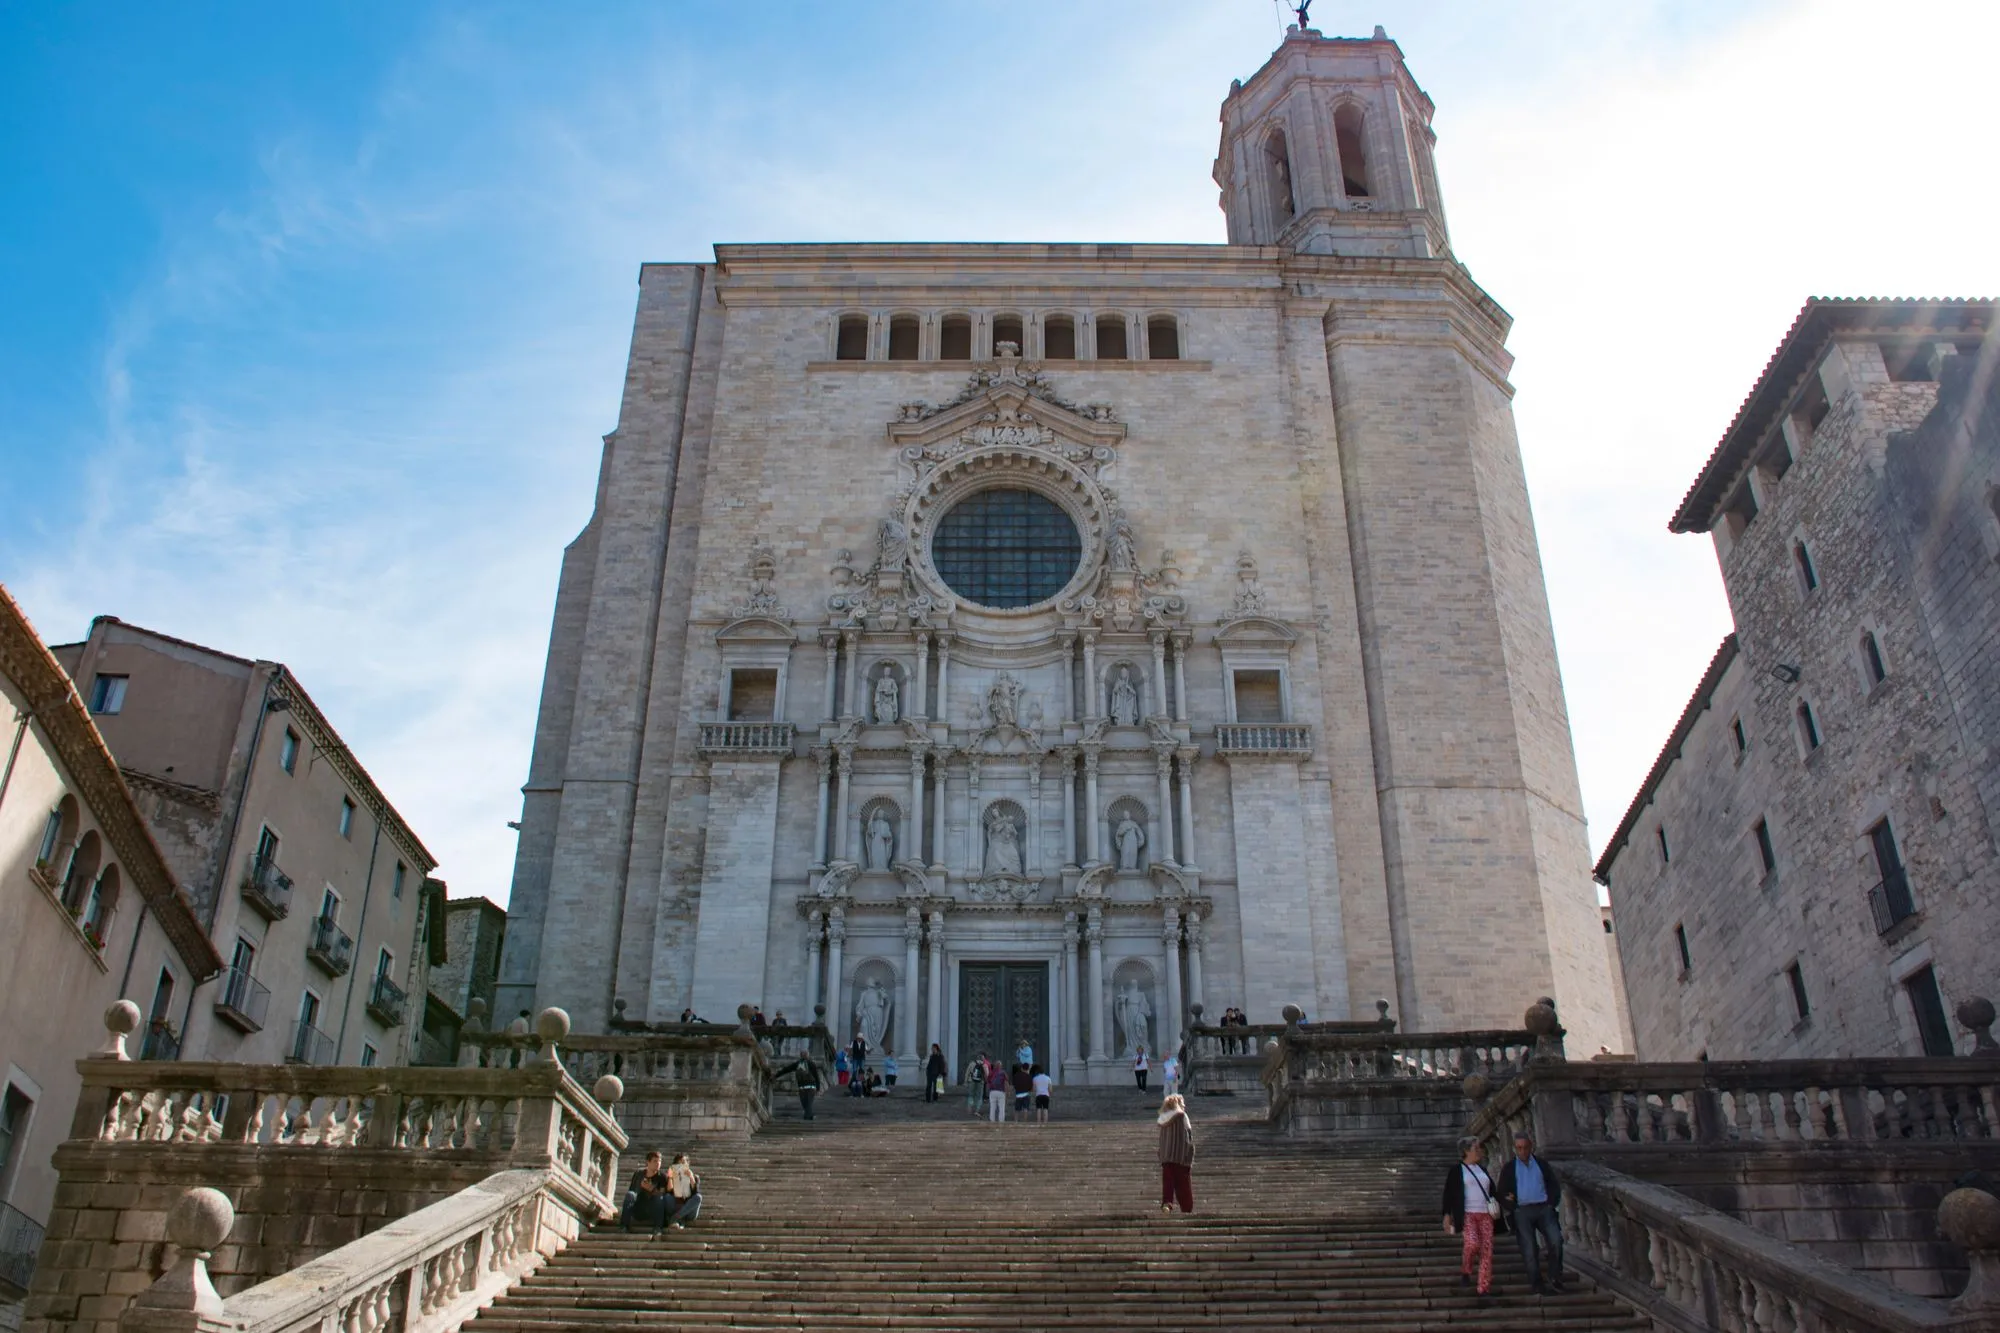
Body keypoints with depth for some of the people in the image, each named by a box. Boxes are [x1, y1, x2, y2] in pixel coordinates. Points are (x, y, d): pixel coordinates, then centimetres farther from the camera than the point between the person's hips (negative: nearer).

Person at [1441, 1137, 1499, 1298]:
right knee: (1473, 1243, -23)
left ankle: (1485, 1287, 0)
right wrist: (1447, 1215, -7)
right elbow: (1448, 1194, 0)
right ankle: (1465, 1271, 6)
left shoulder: (1482, 1170, 20)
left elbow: (1492, 1191, 27)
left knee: (1487, 1250, -4)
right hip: (1467, 1214, -5)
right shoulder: (1456, 1171, 3)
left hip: (1485, 1214, 5)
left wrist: (1501, 1200, 9)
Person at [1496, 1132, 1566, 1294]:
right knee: (1529, 1249, -5)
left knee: (1556, 1241, -17)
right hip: (1522, 1212, -1)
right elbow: (1501, 1193, 9)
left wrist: (1552, 1204, 2)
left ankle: (1555, 1280, -7)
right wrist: (1513, 1208, -3)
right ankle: (1535, 1285, 1)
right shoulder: (1509, 1169, 10)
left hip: (1544, 1208, 1)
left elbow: (1555, 1185, 16)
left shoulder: (1542, 1164, 15)